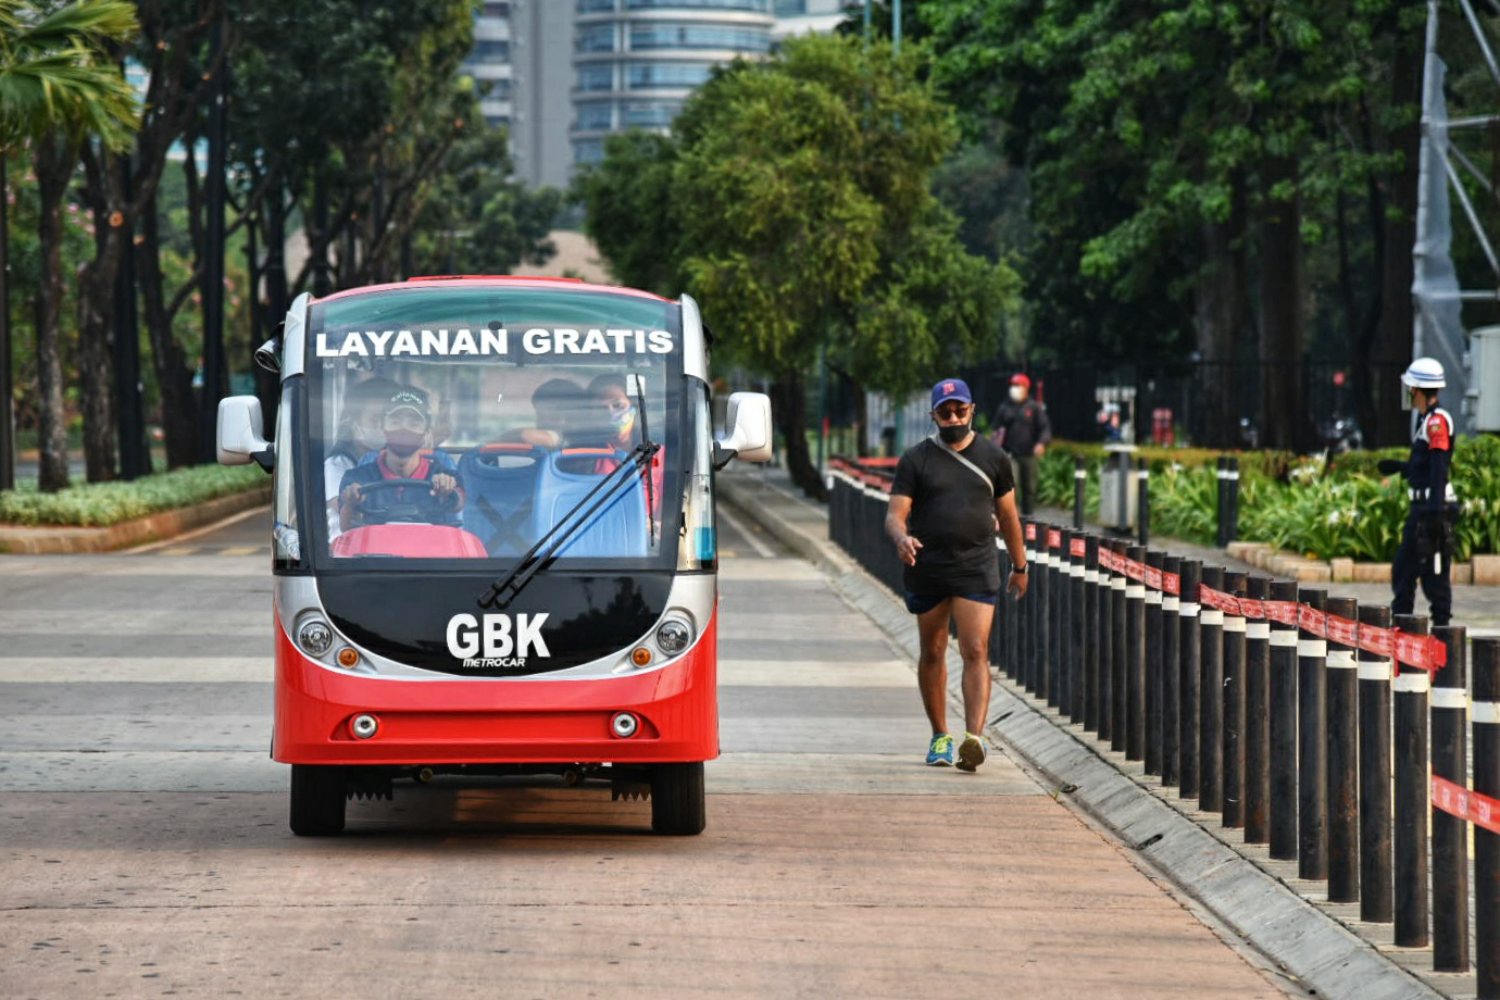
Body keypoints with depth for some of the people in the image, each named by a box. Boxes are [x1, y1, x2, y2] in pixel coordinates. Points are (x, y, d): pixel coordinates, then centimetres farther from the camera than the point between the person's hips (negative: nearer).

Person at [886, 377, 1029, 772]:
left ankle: (974, 738, -23)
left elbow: (1007, 514, 17)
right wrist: (901, 538, -27)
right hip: (927, 569, 1)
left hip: (977, 569, -1)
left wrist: (1019, 566, 21)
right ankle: (940, 736, 25)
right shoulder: (916, 460, 2)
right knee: (933, 653, 11)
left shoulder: (993, 458, 8)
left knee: (976, 653, -13)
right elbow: (895, 514, -4)